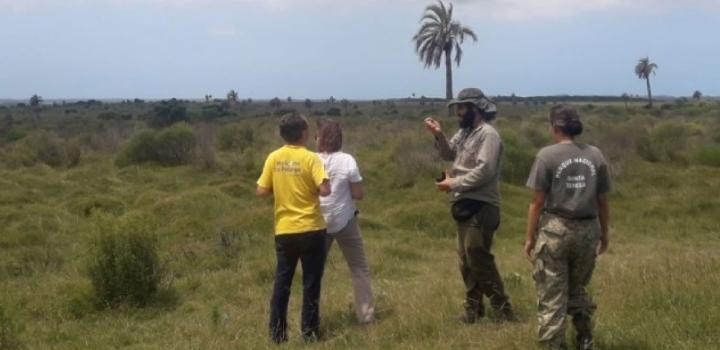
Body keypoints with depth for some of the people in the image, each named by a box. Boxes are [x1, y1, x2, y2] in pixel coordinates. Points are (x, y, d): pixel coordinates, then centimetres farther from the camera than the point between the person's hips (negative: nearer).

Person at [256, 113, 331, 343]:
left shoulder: (273, 158, -1)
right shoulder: (310, 158, -11)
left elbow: (262, 191, -1)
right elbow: (325, 190, -19)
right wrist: (312, 187, 2)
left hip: (284, 230, 3)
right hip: (311, 229, -3)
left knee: (282, 281, 12)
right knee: (311, 282, 8)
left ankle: (277, 332, 15)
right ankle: (309, 331, 13)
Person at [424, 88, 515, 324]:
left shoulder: (488, 134, -16)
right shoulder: (465, 132, 14)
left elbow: (484, 172, -24)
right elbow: (450, 154, 16)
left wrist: (454, 183, -17)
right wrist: (439, 135, 0)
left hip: (480, 207, -10)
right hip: (464, 205, 10)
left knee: (479, 261, -8)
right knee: (466, 260, 15)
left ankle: (504, 311, 2)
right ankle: (473, 309, 26)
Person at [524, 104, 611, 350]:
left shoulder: (547, 155, -8)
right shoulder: (595, 155, 4)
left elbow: (537, 202, -8)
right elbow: (602, 201, 7)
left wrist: (530, 238, -1)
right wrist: (604, 234, 18)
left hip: (555, 230, -4)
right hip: (587, 230, 4)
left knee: (551, 293, 5)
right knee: (578, 287, 23)